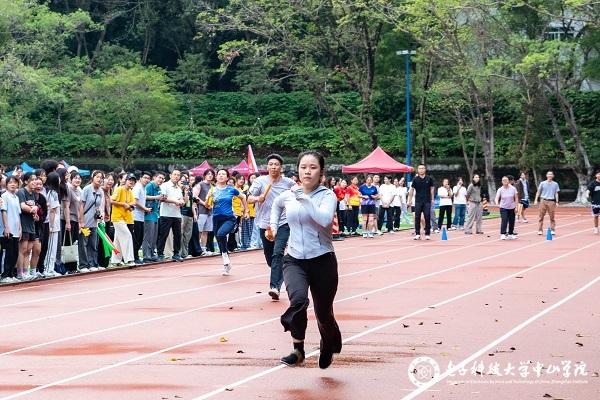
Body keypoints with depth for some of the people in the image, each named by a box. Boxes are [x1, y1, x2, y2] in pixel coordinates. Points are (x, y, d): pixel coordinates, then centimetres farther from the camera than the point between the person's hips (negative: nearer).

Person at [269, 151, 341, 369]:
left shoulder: (327, 195, -7)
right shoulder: (288, 196, 5)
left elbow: (324, 219, -28)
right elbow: (276, 205, 31)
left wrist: (304, 198, -27)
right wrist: (273, 225, 19)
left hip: (322, 261, -2)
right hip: (294, 260, 2)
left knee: (324, 314, 8)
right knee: (298, 299, -28)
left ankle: (330, 344, 41)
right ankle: (298, 350, -18)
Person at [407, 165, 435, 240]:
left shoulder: (429, 179, 2)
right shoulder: (415, 179, 1)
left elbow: (431, 189, 10)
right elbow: (412, 190, 6)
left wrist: (432, 198, 7)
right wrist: (409, 200, 3)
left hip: (427, 201, 0)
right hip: (418, 201, 0)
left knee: (427, 217, -1)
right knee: (417, 217, 0)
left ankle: (427, 234, 6)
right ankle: (417, 234, 5)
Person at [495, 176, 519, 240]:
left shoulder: (513, 189, -2)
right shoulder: (500, 189, -6)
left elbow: (516, 198, 6)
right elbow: (497, 198, -14)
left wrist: (516, 205, 1)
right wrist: (497, 203, -34)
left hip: (511, 208, 2)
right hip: (503, 208, -2)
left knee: (511, 221, 7)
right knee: (504, 220, -15)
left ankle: (510, 234, 20)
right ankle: (502, 234, -14)